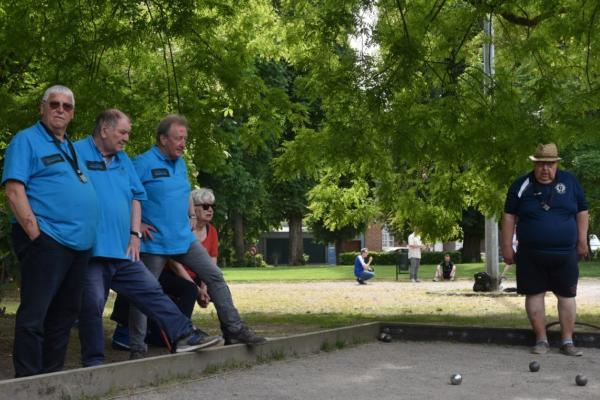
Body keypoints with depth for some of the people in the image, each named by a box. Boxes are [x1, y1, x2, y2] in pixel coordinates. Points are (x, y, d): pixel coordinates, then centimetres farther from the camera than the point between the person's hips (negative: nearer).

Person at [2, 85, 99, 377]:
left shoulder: (72, 148, 21)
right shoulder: (27, 140, -2)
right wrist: (35, 234, -17)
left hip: (79, 244, 9)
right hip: (47, 241, -8)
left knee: (64, 315, 13)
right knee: (34, 315, -8)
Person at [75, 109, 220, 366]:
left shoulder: (123, 160, 18)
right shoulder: (77, 153, -6)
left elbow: (136, 197, 21)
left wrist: (135, 234, 10)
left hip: (123, 250, 7)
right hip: (91, 251, -7)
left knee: (151, 292, 5)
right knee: (92, 306, -4)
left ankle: (183, 336, 6)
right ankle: (93, 363, 6)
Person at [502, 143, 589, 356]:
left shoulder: (570, 182, 5)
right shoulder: (521, 186, 1)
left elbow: (582, 212, 10)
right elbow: (509, 217, 2)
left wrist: (582, 240, 6)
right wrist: (507, 246, -2)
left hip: (565, 253, 1)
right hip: (531, 255, -1)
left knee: (566, 295, 4)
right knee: (534, 294, 2)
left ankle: (567, 341, 13)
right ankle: (541, 339, 13)